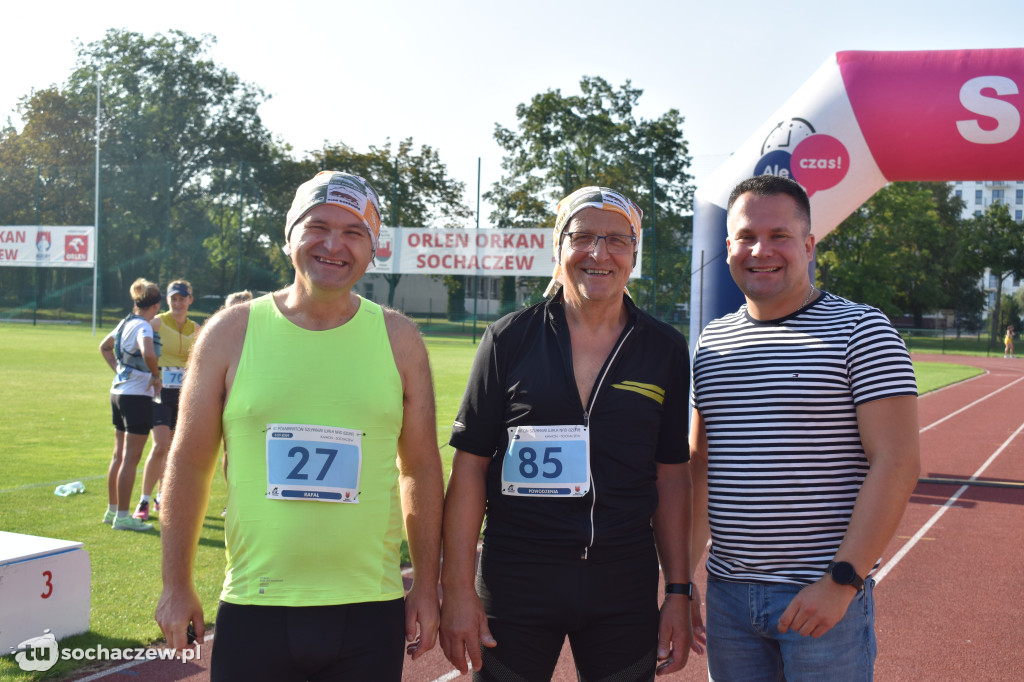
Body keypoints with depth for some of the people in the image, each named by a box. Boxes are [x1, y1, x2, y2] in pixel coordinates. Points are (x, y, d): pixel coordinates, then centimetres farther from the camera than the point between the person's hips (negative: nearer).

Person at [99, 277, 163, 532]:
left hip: (118, 392, 9)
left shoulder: (126, 323, 11)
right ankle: (123, 516, 1)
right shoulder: (142, 327, -15)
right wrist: (156, 375, -20)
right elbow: (148, 353, -36)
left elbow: (104, 346, 28)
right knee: (131, 458, -3)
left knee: (119, 455, 17)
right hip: (138, 395, -9)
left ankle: (112, 510, 26)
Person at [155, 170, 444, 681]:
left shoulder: (398, 339, 3)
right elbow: (189, 463, 4)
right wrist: (177, 586, 4)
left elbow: (421, 469, 7)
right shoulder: (232, 331, 0)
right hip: (253, 611, -1)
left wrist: (426, 586, 5)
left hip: (370, 615, 1)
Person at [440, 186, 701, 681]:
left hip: (625, 588, 2)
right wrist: (457, 588, -6)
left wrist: (678, 593, 4)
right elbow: (470, 466, -1)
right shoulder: (508, 340, -1)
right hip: (515, 580, -1)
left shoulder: (665, 351, 4)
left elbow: (671, 476, 7)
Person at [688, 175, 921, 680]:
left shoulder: (861, 330, -7)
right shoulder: (711, 342, 9)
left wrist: (841, 581, -19)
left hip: (827, 595, -5)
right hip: (727, 590, 5)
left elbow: (896, 462, -14)